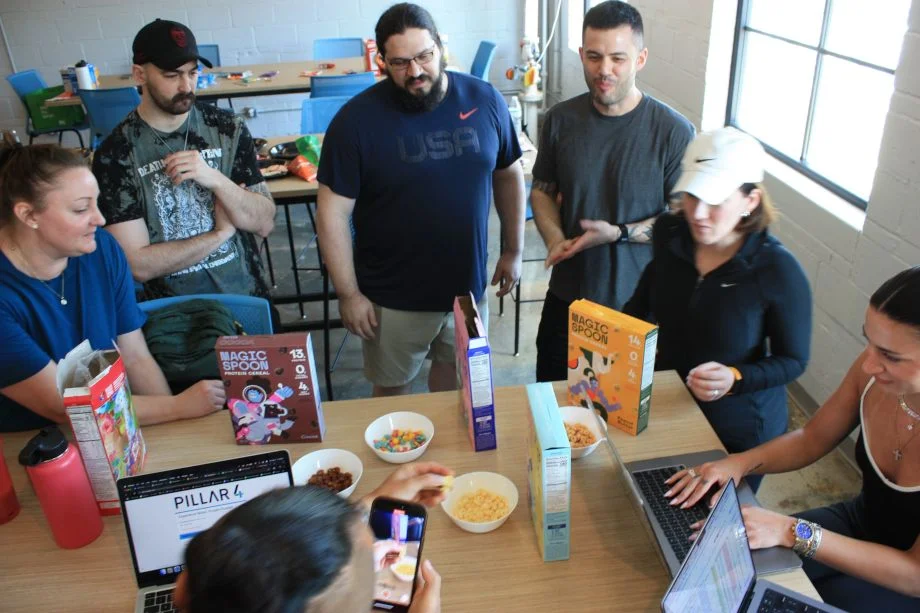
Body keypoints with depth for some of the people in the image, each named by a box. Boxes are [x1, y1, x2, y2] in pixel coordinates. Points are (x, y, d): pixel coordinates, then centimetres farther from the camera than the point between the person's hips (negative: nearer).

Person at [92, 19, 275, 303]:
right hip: (173, 311, -2)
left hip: (246, 296, 2)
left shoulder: (228, 128, 2)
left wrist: (214, 179, -16)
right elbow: (138, 264, -9)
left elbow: (264, 223, -1)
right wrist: (222, 231, -7)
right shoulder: (115, 154, -6)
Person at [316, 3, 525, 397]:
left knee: (456, 378, 23)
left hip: (468, 285, 3)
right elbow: (333, 210, -12)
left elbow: (509, 174, 7)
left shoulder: (484, 100, -6)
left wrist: (514, 250, 8)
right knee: (392, 391, 17)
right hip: (393, 298, -2)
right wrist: (348, 293, -12)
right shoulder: (357, 119, -15)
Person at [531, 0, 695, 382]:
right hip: (567, 294, 3)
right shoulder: (561, 120, -5)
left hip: (639, 301, -2)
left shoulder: (674, 131, -15)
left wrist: (618, 233, -22)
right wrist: (555, 239, -12)